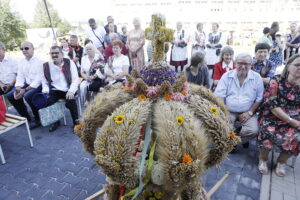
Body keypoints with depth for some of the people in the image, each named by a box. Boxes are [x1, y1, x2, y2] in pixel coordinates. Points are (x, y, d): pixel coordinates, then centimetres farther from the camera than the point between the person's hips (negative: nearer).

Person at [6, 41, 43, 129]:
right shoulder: (21, 62, 9)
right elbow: (20, 77, 7)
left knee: (28, 95, -31)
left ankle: (38, 119, -9)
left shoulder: (39, 61, -13)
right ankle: (26, 117, 13)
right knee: (10, 95, -5)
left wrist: (25, 90, -25)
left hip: (38, 85, -7)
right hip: (27, 84, 7)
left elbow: (38, 79, -19)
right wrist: (17, 89, -13)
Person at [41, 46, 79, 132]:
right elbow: (44, 82, 10)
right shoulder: (46, 65, 5)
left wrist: (71, 91, -22)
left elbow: (75, 79, -7)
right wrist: (45, 90, -11)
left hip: (68, 90, -3)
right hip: (55, 90, 3)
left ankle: (76, 122, -6)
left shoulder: (69, 63, -2)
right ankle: (55, 121, 5)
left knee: (70, 101, -32)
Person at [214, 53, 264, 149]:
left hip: (247, 112, 1)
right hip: (229, 111, -1)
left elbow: (259, 98, 4)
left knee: (254, 130, -23)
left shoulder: (257, 78, 1)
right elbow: (219, 96, -5)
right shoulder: (226, 76, -1)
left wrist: (250, 112, -7)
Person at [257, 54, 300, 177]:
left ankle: (281, 161, 5)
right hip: (272, 117, -3)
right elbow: (272, 105, -13)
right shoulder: (276, 81, -5)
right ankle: (263, 159, -1)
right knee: (268, 132, -32)